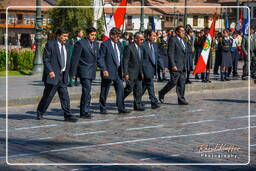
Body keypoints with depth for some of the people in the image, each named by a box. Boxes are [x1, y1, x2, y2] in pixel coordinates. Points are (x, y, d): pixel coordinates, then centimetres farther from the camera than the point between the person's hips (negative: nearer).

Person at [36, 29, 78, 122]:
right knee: (48, 95, 2)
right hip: (52, 75, -6)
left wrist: (66, 74, 17)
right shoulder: (50, 44, -7)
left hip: (62, 76, 6)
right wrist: (50, 71, -22)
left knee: (65, 96, 1)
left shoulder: (65, 46, 14)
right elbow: (45, 59, -12)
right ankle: (40, 113, 18)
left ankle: (68, 115, 1)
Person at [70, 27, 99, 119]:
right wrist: (73, 73, -10)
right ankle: (85, 111, -11)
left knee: (86, 90, 9)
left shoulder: (96, 44, 14)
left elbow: (97, 57, 20)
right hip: (84, 71, -7)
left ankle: (84, 111, 15)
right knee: (87, 89, -15)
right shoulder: (80, 43, -8)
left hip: (91, 72, 7)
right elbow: (75, 59, -8)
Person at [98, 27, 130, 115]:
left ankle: (121, 108, -2)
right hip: (108, 72, -6)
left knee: (120, 88, -3)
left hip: (118, 72, 6)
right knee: (104, 91, 4)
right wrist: (104, 70, -20)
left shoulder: (118, 44, 13)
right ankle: (103, 109, 16)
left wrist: (122, 70, 14)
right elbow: (100, 58, -12)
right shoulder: (105, 44, -9)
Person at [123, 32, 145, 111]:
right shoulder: (129, 47, -13)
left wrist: (141, 72, 15)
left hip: (138, 73, 7)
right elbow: (125, 61, -14)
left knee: (138, 89, 6)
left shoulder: (140, 48, 12)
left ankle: (137, 105, 12)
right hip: (131, 73, -7)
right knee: (129, 88, -7)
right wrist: (126, 73, -18)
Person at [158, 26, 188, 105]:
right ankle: (161, 93, 13)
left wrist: (185, 65, 17)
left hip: (183, 66, 8)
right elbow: (170, 53, -15)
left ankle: (181, 99, 8)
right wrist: (173, 65, -20)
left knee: (182, 83, 6)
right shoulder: (173, 40, -9)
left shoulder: (183, 40, 17)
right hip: (176, 66, -8)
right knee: (173, 82, -6)